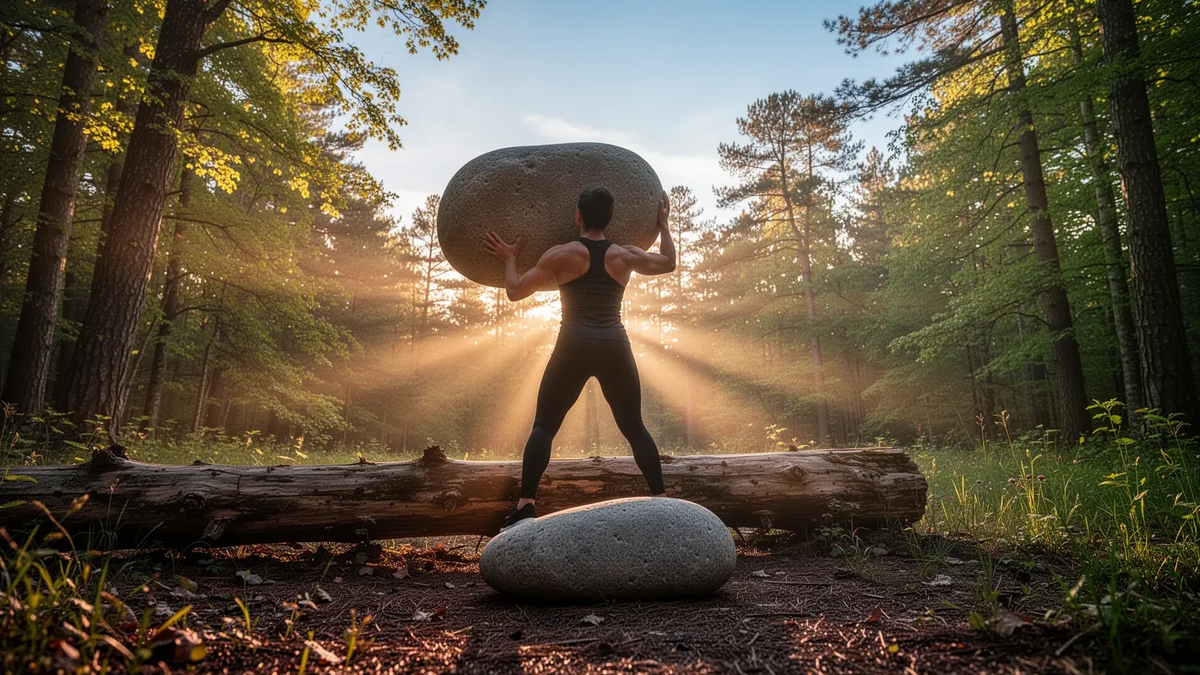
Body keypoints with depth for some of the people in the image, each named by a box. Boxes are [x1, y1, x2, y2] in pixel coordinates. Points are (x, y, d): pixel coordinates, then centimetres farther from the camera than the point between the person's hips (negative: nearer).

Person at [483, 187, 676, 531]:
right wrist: (663, 224, 37)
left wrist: (509, 259, 20)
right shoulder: (624, 256, 8)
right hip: (615, 348, 3)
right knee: (635, 429, 14)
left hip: (574, 347, -2)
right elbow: (668, 263, 25)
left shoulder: (562, 254, 0)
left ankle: (525, 507, -3)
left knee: (543, 426, 6)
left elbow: (515, 291, 2)